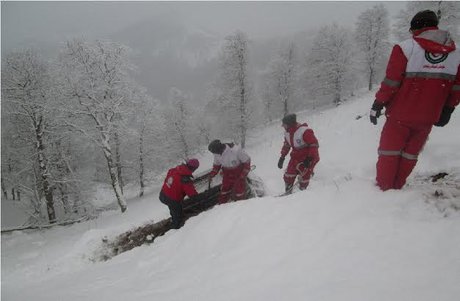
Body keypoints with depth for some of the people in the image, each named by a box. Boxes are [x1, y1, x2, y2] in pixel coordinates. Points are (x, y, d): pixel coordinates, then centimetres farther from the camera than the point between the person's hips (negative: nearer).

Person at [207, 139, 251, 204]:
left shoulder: (236, 150, -33)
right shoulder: (217, 154, -15)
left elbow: (247, 160, -19)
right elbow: (216, 164, 7)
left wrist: (244, 173, -19)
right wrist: (212, 174, -3)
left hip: (239, 173, -4)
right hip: (227, 174, 4)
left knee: (239, 191, 2)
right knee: (224, 190, 11)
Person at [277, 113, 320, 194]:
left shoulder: (305, 131, -24)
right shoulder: (287, 133, 2)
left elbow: (314, 145, -21)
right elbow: (286, 145, 19)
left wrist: (309, 158, -26)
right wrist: (282, 157, 17)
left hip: (309, 157, -7)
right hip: (296, 157, 7)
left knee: (303, 177, -8)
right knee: (288, 177, 5)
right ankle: (288, 192, 22)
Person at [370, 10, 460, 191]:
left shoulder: (406, 48, -12)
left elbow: (391, 81, -14)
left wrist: (378, 104, -5)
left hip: (400, 114, -4)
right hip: (428, 118, 4)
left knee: (389, 152, 8)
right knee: (410, 154, 16)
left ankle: (383, 189, 13)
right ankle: (396, 188, 22)